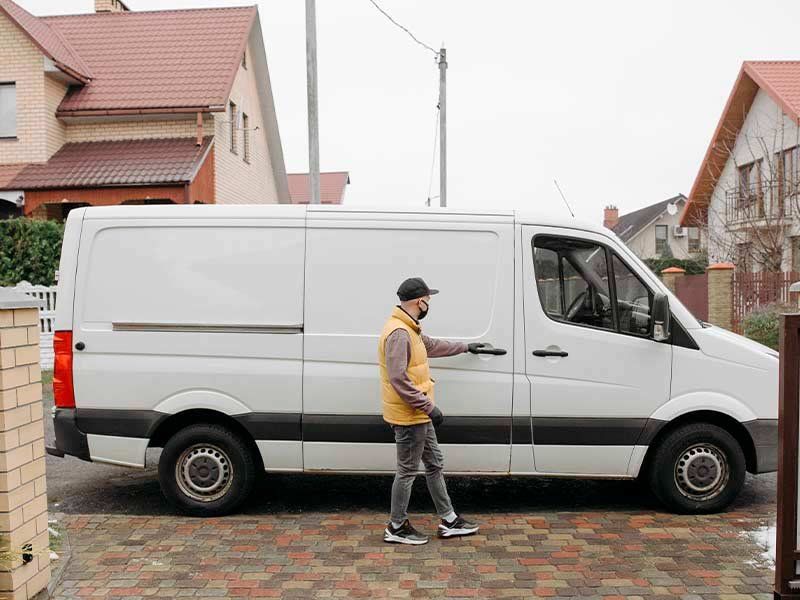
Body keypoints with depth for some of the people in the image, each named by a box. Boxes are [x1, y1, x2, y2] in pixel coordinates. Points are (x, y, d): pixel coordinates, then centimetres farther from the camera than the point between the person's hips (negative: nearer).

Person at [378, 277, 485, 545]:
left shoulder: (410, 330, 11)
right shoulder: (398, 333, -23)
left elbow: (432, 345, 31)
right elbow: (398, 379, -28)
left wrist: (466, 347, 40)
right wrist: (429, 406, -23)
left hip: (418, 415, 11)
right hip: (408, 416, -11)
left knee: (435, 464, 17)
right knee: (407, 471, 2)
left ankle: (449, 521, 28)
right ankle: (396, 528, 16)